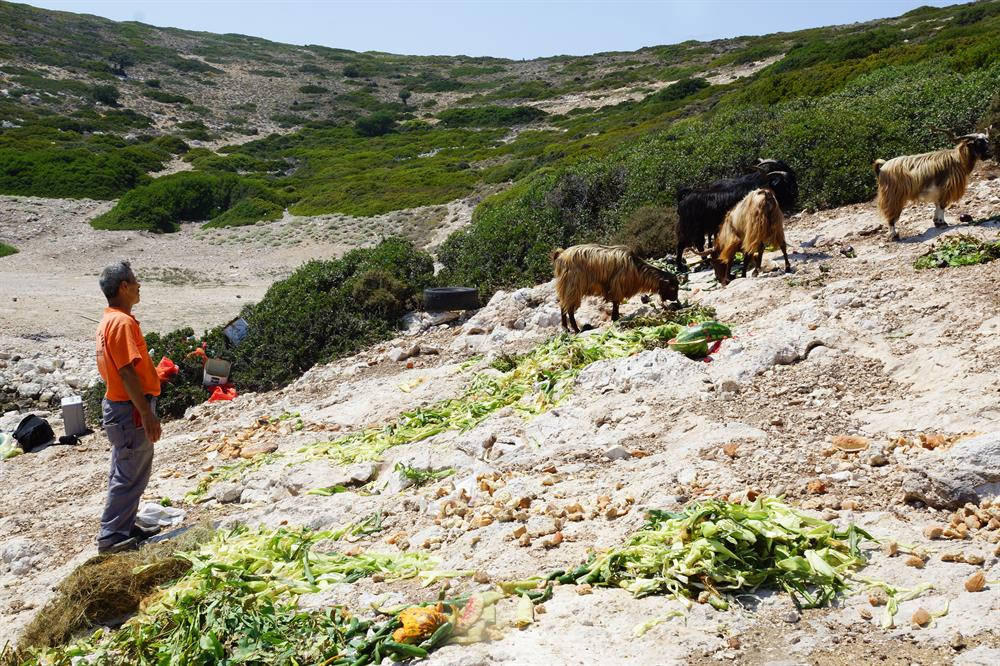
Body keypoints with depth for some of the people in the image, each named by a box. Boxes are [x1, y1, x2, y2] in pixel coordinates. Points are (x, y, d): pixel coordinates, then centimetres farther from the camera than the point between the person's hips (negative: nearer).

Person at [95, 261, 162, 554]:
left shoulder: (109, 320, 12)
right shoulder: (123, 322, -20)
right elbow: (128, 373, -24)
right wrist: (148, 415, -23)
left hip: (120, 407, 10)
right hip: (130, 410, -10)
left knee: (126, 473, 19)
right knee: (129, 476, -1)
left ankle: (124, 527, 29)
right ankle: (111, 537, 6)